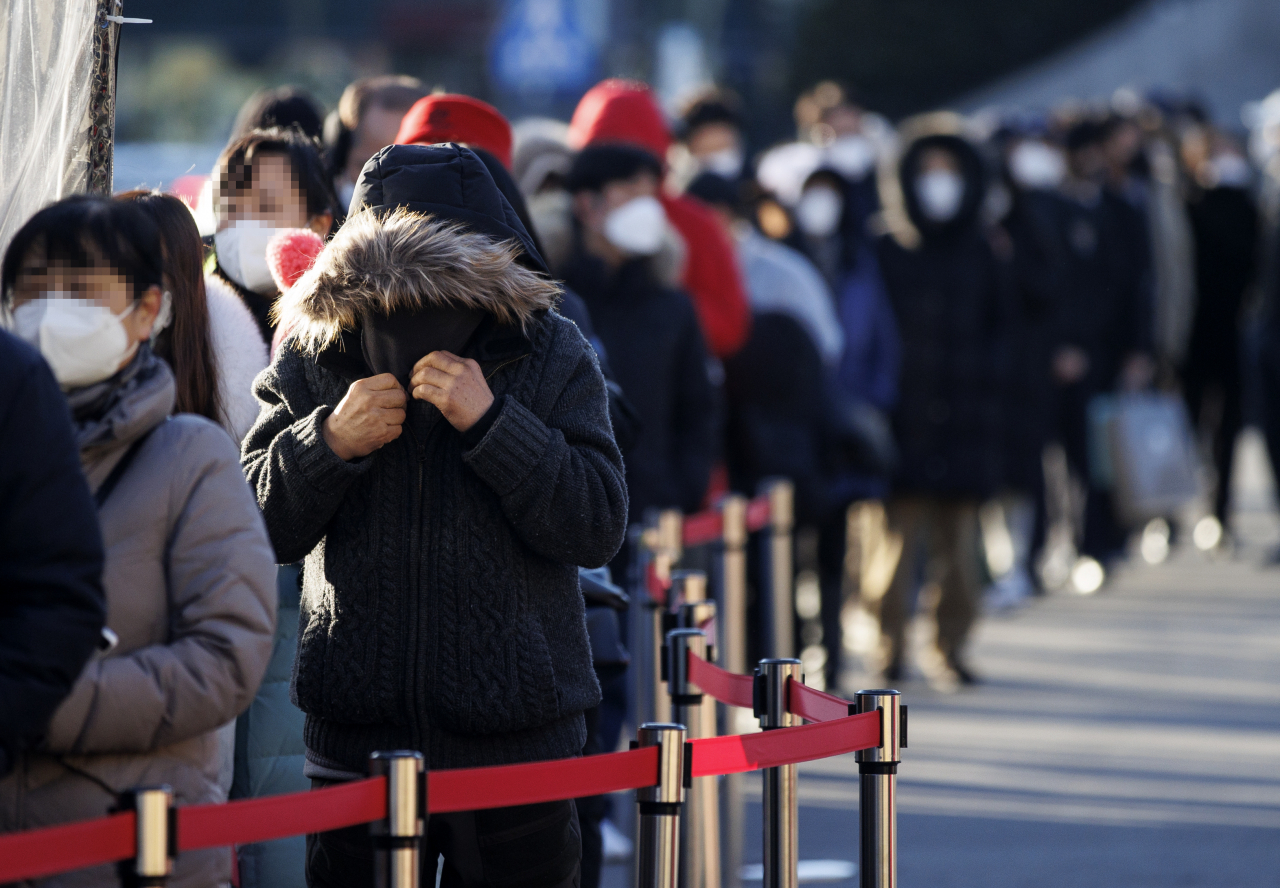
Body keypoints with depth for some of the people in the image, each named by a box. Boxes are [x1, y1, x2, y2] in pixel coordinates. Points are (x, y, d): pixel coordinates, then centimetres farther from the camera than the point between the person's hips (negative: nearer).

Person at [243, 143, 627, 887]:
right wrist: (328, 441, -16)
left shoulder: (552, 358, -1)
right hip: (357, 734, 1)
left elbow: (599, 529, -10)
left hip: (516, 729, -1)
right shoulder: (315, 357, 3)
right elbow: (257, 529, 2)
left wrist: (490, 421, -19)